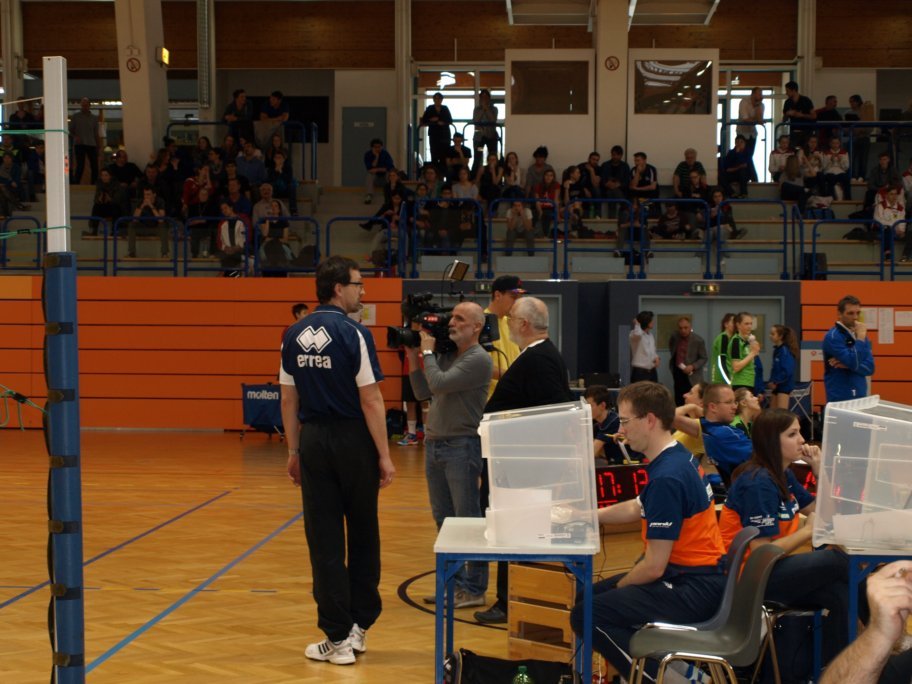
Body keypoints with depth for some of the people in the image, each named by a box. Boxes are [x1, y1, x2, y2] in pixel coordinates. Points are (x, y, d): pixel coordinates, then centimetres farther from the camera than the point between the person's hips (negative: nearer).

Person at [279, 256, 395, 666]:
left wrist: (294, 451, 15)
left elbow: (289, 399, 8)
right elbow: (370, 400, -14)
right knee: (362, 536, 13)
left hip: (313, 440, 4)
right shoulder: (353, 334, -12)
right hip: (353, 439, -4)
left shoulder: (294, 336, 4)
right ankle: (359, 624, 20)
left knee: (325, 541, 5)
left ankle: (338, 638, 8)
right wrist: (384, 456, -9)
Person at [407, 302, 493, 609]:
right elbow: (423, 393, 14)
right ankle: (453, 582, 23)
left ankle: (474, 589, 5)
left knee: (468, 520, -1)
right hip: (434, 443, 8)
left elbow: (439, 384, -21)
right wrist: (413, 358, 7)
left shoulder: (478, 359, -12)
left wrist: (428, 351, -8)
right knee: (443, 518, 14)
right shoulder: (446, 354, 13)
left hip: (461, 446, -8)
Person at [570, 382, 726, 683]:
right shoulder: (678, 457, 6)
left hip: (694, 590, -10)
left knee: (586, 616, -13)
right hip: (699, 577, 10)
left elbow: (654, 567, -22)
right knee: (593, 594, 19)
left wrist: (617, 588, -4)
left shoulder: (667, 477, -24)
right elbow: (637, 508, 24)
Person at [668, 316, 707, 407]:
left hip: (692, 376, -4)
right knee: (679, 400, 9)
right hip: (678, 372, 4)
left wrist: (692, 366, -23)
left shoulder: (698, 340, -15)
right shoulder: (674, 336, -3)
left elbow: (703, 358, -8)